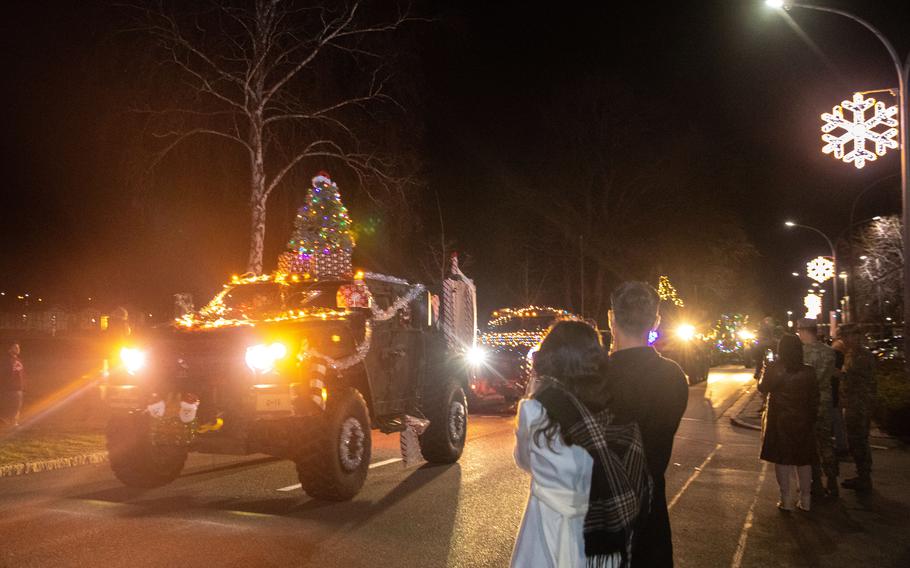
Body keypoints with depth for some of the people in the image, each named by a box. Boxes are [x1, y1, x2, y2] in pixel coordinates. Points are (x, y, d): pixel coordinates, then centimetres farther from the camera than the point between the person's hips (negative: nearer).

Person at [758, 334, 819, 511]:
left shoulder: (773, 369, -14)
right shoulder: (808, 372, -7)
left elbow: (763, 387, 3)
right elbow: (814, 399, 1)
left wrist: (764, 372, 16)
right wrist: (812, 419, 13)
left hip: (779, 421, -2)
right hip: (803, 421, 2)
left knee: (782, 459, 8)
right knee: (803, 460, 14)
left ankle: (786, 499, 10)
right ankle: (805, 499, 20)